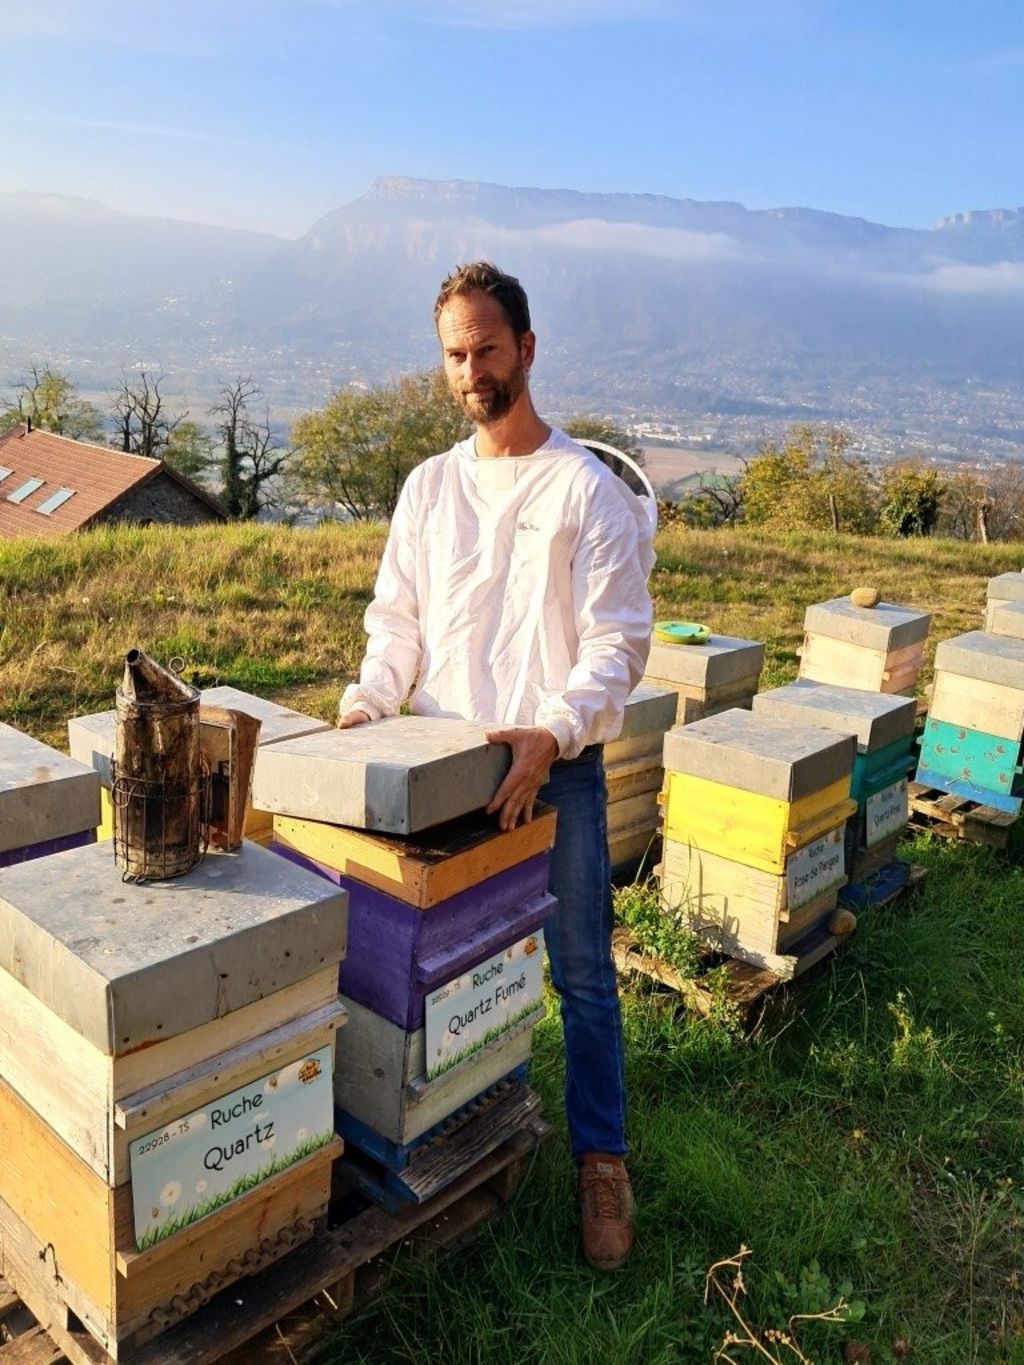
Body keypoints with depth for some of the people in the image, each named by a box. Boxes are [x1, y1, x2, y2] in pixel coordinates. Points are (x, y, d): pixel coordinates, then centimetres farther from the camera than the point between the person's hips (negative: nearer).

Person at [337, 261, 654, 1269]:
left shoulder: (587, 488, -7)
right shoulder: (429, 485, 7)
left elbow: (616, 643, -11)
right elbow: (397, 618, 9)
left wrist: (551, 735, -26)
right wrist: (367, 703, -9)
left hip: (557, 767, -4)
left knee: (581, 974, 6)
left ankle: (600, 1159, 23)